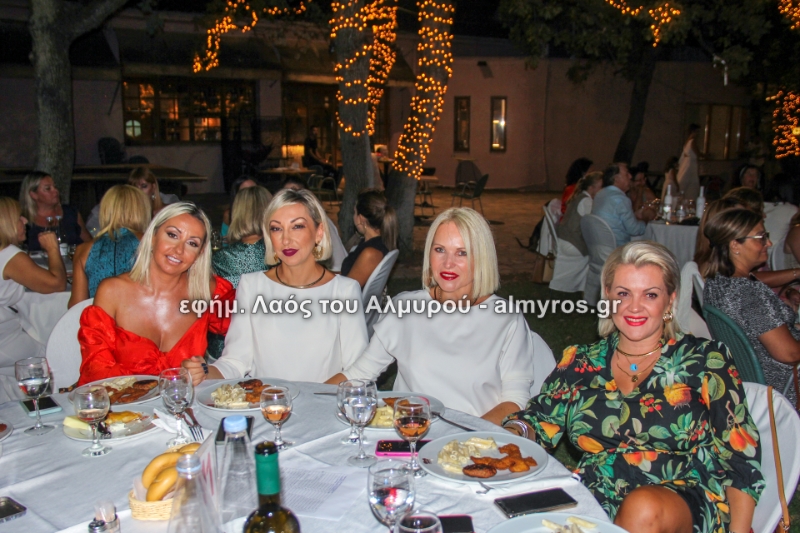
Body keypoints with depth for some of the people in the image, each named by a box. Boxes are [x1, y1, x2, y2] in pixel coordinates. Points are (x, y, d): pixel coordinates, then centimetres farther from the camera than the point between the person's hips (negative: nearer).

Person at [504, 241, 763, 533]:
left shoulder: (706, 359, 5)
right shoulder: (580, 362, 13)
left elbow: (741, 459, 3)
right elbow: (537, 421, 11)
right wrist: (511, 435, -11)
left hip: (686, 509, -1)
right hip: (592, 506, 1)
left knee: (643, 506, -36)